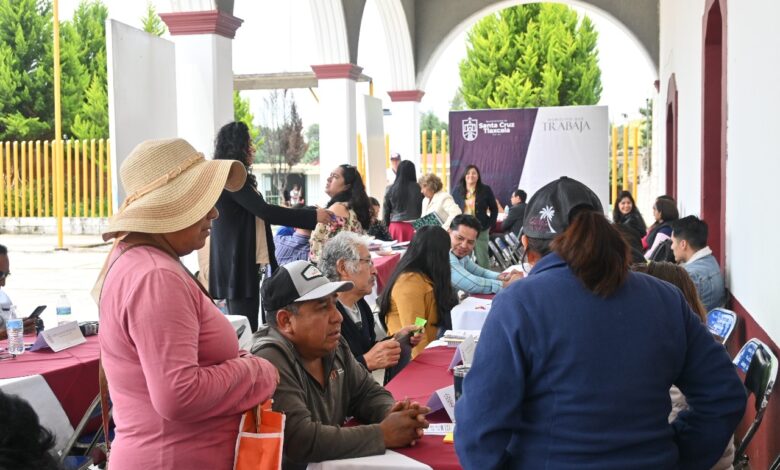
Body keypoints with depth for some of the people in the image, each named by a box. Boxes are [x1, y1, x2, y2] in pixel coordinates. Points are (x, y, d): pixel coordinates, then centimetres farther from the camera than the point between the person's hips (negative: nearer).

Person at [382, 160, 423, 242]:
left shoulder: (390, 189, 0)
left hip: (395, 226, 2)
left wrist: (385, 226, 17)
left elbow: (385, 211, 7)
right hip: (413, 226, -2)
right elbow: (423, 209, 1)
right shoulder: (418, 189, -6)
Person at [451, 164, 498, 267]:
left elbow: (494, 209, 8)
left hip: (481, 230, -2)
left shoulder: (486, 190, 2)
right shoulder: (457, 191, 6)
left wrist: (490, 225, 0)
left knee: (482, 259, 1)